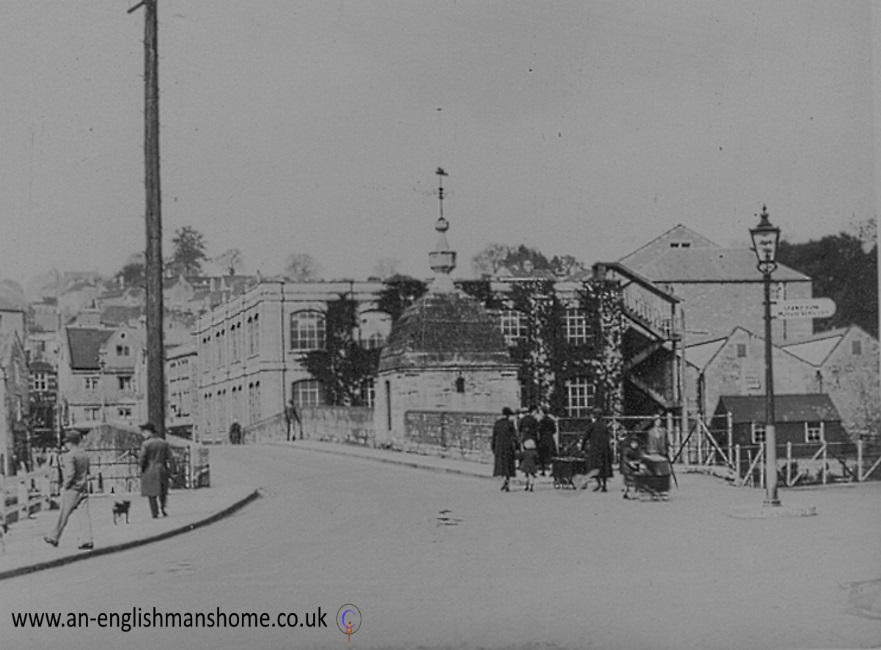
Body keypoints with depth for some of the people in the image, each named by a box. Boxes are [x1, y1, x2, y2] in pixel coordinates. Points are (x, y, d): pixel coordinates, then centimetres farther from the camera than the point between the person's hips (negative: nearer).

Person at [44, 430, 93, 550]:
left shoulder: (69, 456, -15)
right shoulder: (85, 454, 9)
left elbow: (70, 473, -22)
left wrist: (65, 485, -10)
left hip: (71, 489, -6)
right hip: (83, 488, 6)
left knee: (63, 515, 5)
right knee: (84, 514, 2)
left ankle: (54, 537, 18)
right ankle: (88, 540, -5)